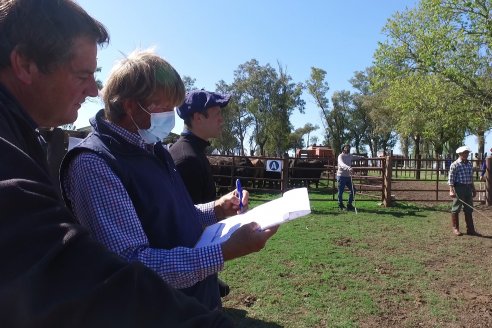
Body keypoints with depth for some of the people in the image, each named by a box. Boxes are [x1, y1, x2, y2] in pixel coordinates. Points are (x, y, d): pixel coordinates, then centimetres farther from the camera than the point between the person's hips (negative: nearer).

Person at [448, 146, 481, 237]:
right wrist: (451, 190, -20)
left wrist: (473, 189, 20)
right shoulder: (455, 165, -9)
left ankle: (470, 229, 17)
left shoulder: (470, 164, 13)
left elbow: (471, 178, 20)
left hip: (468, 188, 7)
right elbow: (451, 179, -13)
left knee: (469, 210, 10)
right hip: (459, 188, -7)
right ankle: (455, 229, 10)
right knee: (456, 209, 1)